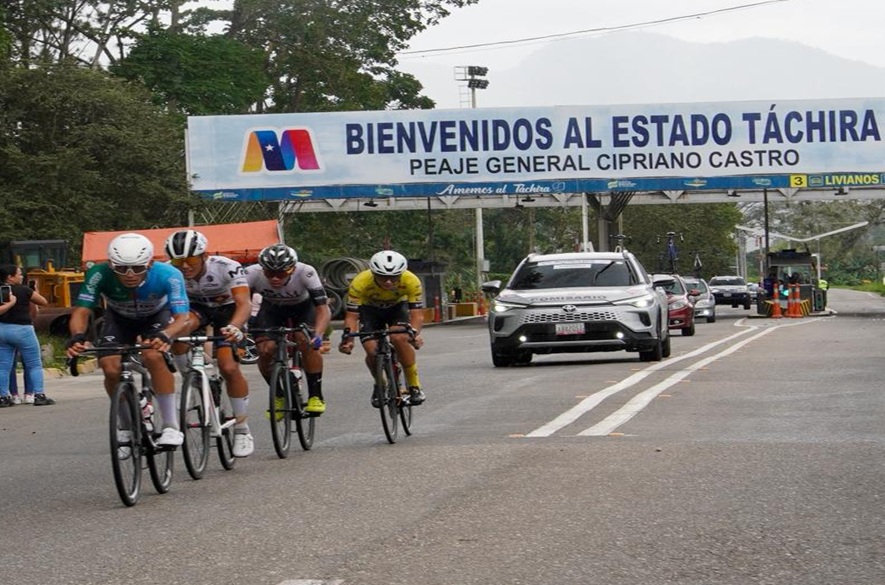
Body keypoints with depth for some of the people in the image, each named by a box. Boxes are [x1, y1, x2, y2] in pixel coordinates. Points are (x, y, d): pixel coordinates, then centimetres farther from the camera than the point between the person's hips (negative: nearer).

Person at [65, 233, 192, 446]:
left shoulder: (168, 276, -37)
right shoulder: (99, 275, -35)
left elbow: (183, 318, -42)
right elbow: (81, 311, -35)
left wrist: (165, 335, -64)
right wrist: (77, 336, -57)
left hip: (156, 317, -2)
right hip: (119, 319, 2)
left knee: (153, 357, -31)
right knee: (110, 367, -21)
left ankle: (171, 426, -19)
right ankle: (126, 427, 4)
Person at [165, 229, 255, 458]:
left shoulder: (227, 268, -34)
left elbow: (244, 303, -41)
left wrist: (234, 327, -61)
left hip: (227, 310, -2)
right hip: (196, 308, 2)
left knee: (229, 368, -17)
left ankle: (242, 430, 0)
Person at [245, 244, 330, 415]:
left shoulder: (305, 272, -36)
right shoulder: (253, 273, -33)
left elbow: (323, 309, -39)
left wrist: (318, 334, -56)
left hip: (303, 306, -2)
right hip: (272, 308, 2)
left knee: (307, 343, -28)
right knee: (265, 350, -20)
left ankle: (315, 396, -12)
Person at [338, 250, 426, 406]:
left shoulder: (411, 281, -34)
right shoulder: (360, 283, -36)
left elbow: (417, 314, -33)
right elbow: (351, 316, -31)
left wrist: (414, 334, -53)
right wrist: (348, 338, -49)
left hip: (397, 306, 0)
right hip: (370, 309, 0)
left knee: (399, 338, -29)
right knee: (372, 351, -19)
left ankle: (414, 385, -13)